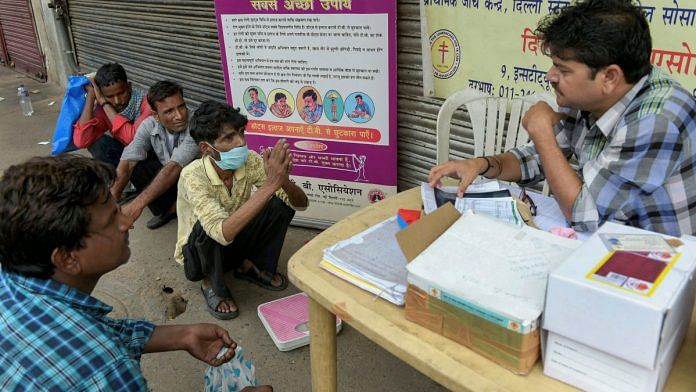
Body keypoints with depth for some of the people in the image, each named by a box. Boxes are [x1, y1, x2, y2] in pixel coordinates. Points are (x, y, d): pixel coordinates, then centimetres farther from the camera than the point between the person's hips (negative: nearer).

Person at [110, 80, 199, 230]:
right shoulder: (149, 126, -16)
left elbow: (174, 168, -41)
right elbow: (127, 163, -20)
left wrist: (138, 204, -47)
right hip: (167, 180, 5)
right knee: (135, 166, -18)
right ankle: (172, 207, -5)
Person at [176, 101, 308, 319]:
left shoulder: (250, 161, -19)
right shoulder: (192, 176, -32)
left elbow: (301, 203, -19)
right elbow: (223, 232, -47)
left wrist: (284, 182, -42)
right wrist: (269, 185, -51)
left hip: (236, 243, 4)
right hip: (199, 252, -4)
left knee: (280, 203, -19)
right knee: (207, 227, -38)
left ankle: (251, 266, 5)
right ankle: (212, 285, -6)